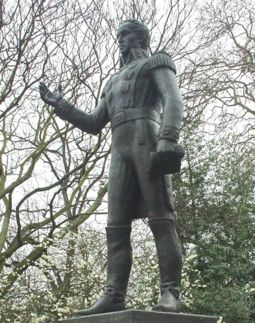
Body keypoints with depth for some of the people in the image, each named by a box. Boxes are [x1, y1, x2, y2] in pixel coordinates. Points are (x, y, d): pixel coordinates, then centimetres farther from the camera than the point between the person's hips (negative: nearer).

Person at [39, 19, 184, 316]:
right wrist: (59, 104, 26)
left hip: (147, 141, -7)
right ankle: (114, 296, -11)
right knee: (116, 225, -6)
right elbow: (93, 124, 33)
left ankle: (170, 294, -19)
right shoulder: (113, 82, 36)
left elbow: (173, 100, -4)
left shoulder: (157, 62, 16)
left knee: (161, 218, -14)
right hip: (120, 150, 7)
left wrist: (167, 140, -21)